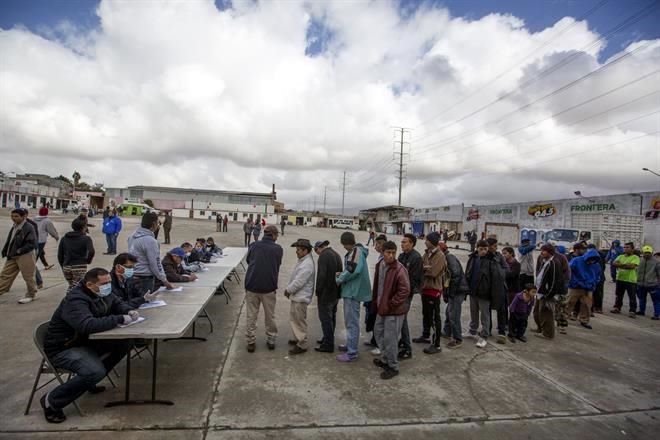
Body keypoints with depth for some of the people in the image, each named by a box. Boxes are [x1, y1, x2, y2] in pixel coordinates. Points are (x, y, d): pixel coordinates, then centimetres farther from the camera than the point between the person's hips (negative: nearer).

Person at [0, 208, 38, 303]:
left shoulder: (29, 228, -15)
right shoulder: (14, 227, 11)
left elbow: (32, 244, -20)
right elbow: (9, 241, 21)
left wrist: (19, 251, -21)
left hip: (25, 256, -8)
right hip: (12, 256, 8)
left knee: (28, 277, 3)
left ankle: (31, 295, 17)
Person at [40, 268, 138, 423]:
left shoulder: (102, 293, -3)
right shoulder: (75, 301, -28)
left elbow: (117, 303, 13)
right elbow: (88, 325, -42)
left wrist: (130, 311, -9)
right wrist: (120, 319, -35)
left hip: (86, 341, 9)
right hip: (63, 348, -9)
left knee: (123, 343, -5)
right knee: (95, 372, -30)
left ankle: (89, 381, 11)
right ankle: (51, 401, -6)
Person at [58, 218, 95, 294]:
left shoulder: (64, 238, 13)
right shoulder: (86, 238, -3)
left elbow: (60, 255, 12)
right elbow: (91, 252, -19)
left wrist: (63, 266, 20)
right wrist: (88, 260, 0)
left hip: (66, 267, 5)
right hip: (80, 267, -5)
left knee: (71, 286, 23)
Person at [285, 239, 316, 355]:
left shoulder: (307, 265, -24)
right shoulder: (302, 261, 10)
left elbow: (298, 282, -24)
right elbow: (294, 278, 17)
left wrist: (288, 290, -11)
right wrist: (288, 289, 8)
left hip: (301, 297, -11)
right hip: (296, 296, 11)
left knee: (300, 321, -1)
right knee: (294, 318, 22)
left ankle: (302, 345, 10)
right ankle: (297, 338, 37)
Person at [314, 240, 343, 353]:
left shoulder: (324, 256, -16)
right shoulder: (336, 254, 11)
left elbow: (321, 276, -21)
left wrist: (318, 291, -10)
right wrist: (337, 289, 16)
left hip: (326, 294, -9)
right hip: (336, 293, 9)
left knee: (325, 318, -1)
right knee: (331, 317, 18)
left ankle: (328, 344, 4)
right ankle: (328, 339, 31)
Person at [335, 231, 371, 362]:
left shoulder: (356, 251, -15)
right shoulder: (353, 252, 15)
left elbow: (353, 270, -26)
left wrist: (340, 279, -13)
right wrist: (342, 275, 4)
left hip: (353, 291, -10)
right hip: (351, 291, 10)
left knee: (352, 322, -3)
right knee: (350, 321, 20)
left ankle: (352, 353, 4)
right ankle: (350, 345, 33)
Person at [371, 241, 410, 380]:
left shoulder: (400, 269, -20)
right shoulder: (379, 265, 4)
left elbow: (404, 291, -24)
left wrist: (390, 305, -20)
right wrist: (375, 302, 14)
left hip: (394, 311, -8)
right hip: (381, 308, 8)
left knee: (390, 338, 0)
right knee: (378, 332, 21)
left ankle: (393, 367, 19)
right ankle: (386, 359, 40)